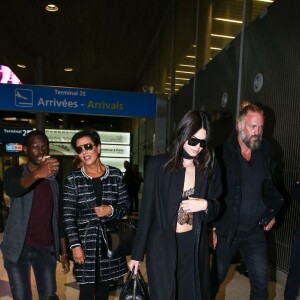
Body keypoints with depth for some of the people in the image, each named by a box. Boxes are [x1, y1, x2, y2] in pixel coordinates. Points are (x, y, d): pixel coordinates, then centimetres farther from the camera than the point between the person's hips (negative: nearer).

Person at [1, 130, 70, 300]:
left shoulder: (54, 180, 4)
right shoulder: (15, 172, -4)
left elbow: (59, 218, 7)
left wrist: (64, 253, 4)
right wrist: (37, 174, -50)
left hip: (46, 248, 2)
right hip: (17, 248, -2)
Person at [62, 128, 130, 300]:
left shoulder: (116, 175, 0)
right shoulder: (73, 179, -3)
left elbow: (126, 205, 6)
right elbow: (68, 215, -4)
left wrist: (111, 210, -14)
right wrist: (75, 245, -10)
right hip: (85, 242, -1)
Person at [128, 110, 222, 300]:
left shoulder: (209, 168, 1)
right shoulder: (158, 165, -7)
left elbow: (217, 208, 10)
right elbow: (147, 211, -4)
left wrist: (205, 205, -13)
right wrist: (137, 254, -2)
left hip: (195, 247, 3)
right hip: (162, 246, -2)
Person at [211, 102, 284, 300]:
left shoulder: (265, 152, 1)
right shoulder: (224, 152, -16)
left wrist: (271, 212, 6)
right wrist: (213, 227, -11)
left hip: (255, 232, 4)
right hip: (226, 231, -4)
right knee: (216, 280, 14)